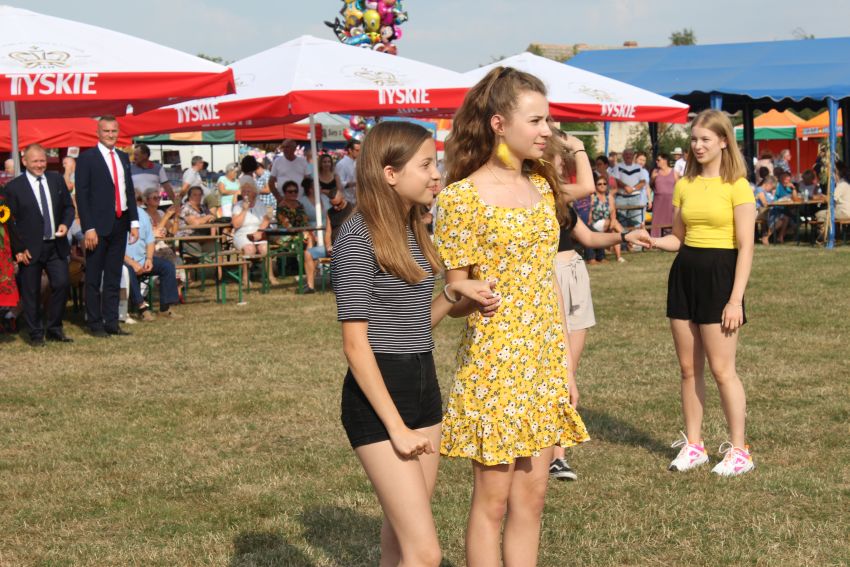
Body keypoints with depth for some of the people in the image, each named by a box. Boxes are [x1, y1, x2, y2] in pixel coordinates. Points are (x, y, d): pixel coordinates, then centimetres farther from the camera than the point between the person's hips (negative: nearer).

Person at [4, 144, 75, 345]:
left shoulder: (57, 180, 8)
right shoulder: (14, 187, -4)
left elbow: (68, 207, 15)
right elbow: (11, 221, -5)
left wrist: (65, 224, -6)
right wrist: (19, 249, -11)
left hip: (56, 246, 3)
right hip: (30, 249, -3)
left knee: (62, 284, -1)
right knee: (31, 292, 2)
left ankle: (54, 329, 15)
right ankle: (36, 334, 14)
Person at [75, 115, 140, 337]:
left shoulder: (123, 158, 14)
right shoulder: (87, 158, -5)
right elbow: (82, 195, -8)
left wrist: (134, 222, 8)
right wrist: (88, 228, -15)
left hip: (120, 223, 6)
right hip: (99, 226, -6)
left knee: (114, 277, 10)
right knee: (94, 278, 2)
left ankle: (111, 322, 15)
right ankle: (95, 324, 9)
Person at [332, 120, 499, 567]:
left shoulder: (412, 231, 10)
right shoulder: (358, 236, -14)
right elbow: (355, 345, -17)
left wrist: (456, 294, -1)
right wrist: (396, 426, -19)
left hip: (424, 386, 8)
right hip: (379, 396, -8)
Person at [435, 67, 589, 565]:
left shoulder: (541, 184, 9)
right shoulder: (463, 197, -11)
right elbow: (456, 288, -5)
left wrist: (565, 361, 12)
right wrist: (479, 295, -25)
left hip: (545, 360, 6)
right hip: (494, 361, -6)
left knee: (532, 496, 11)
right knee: (493, 500, 2)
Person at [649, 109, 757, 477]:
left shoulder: (737, 186, -7)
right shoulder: (685, 185, 10)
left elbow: (745, 246, -10)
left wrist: (736, 299, -16)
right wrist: (653, 241, -5)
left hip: (719, 274, -6)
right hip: (684, 274, 6)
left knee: (722, 369, -4)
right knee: (688, 368, 9)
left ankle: (739, 450, 6)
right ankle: (693, 445, 18)